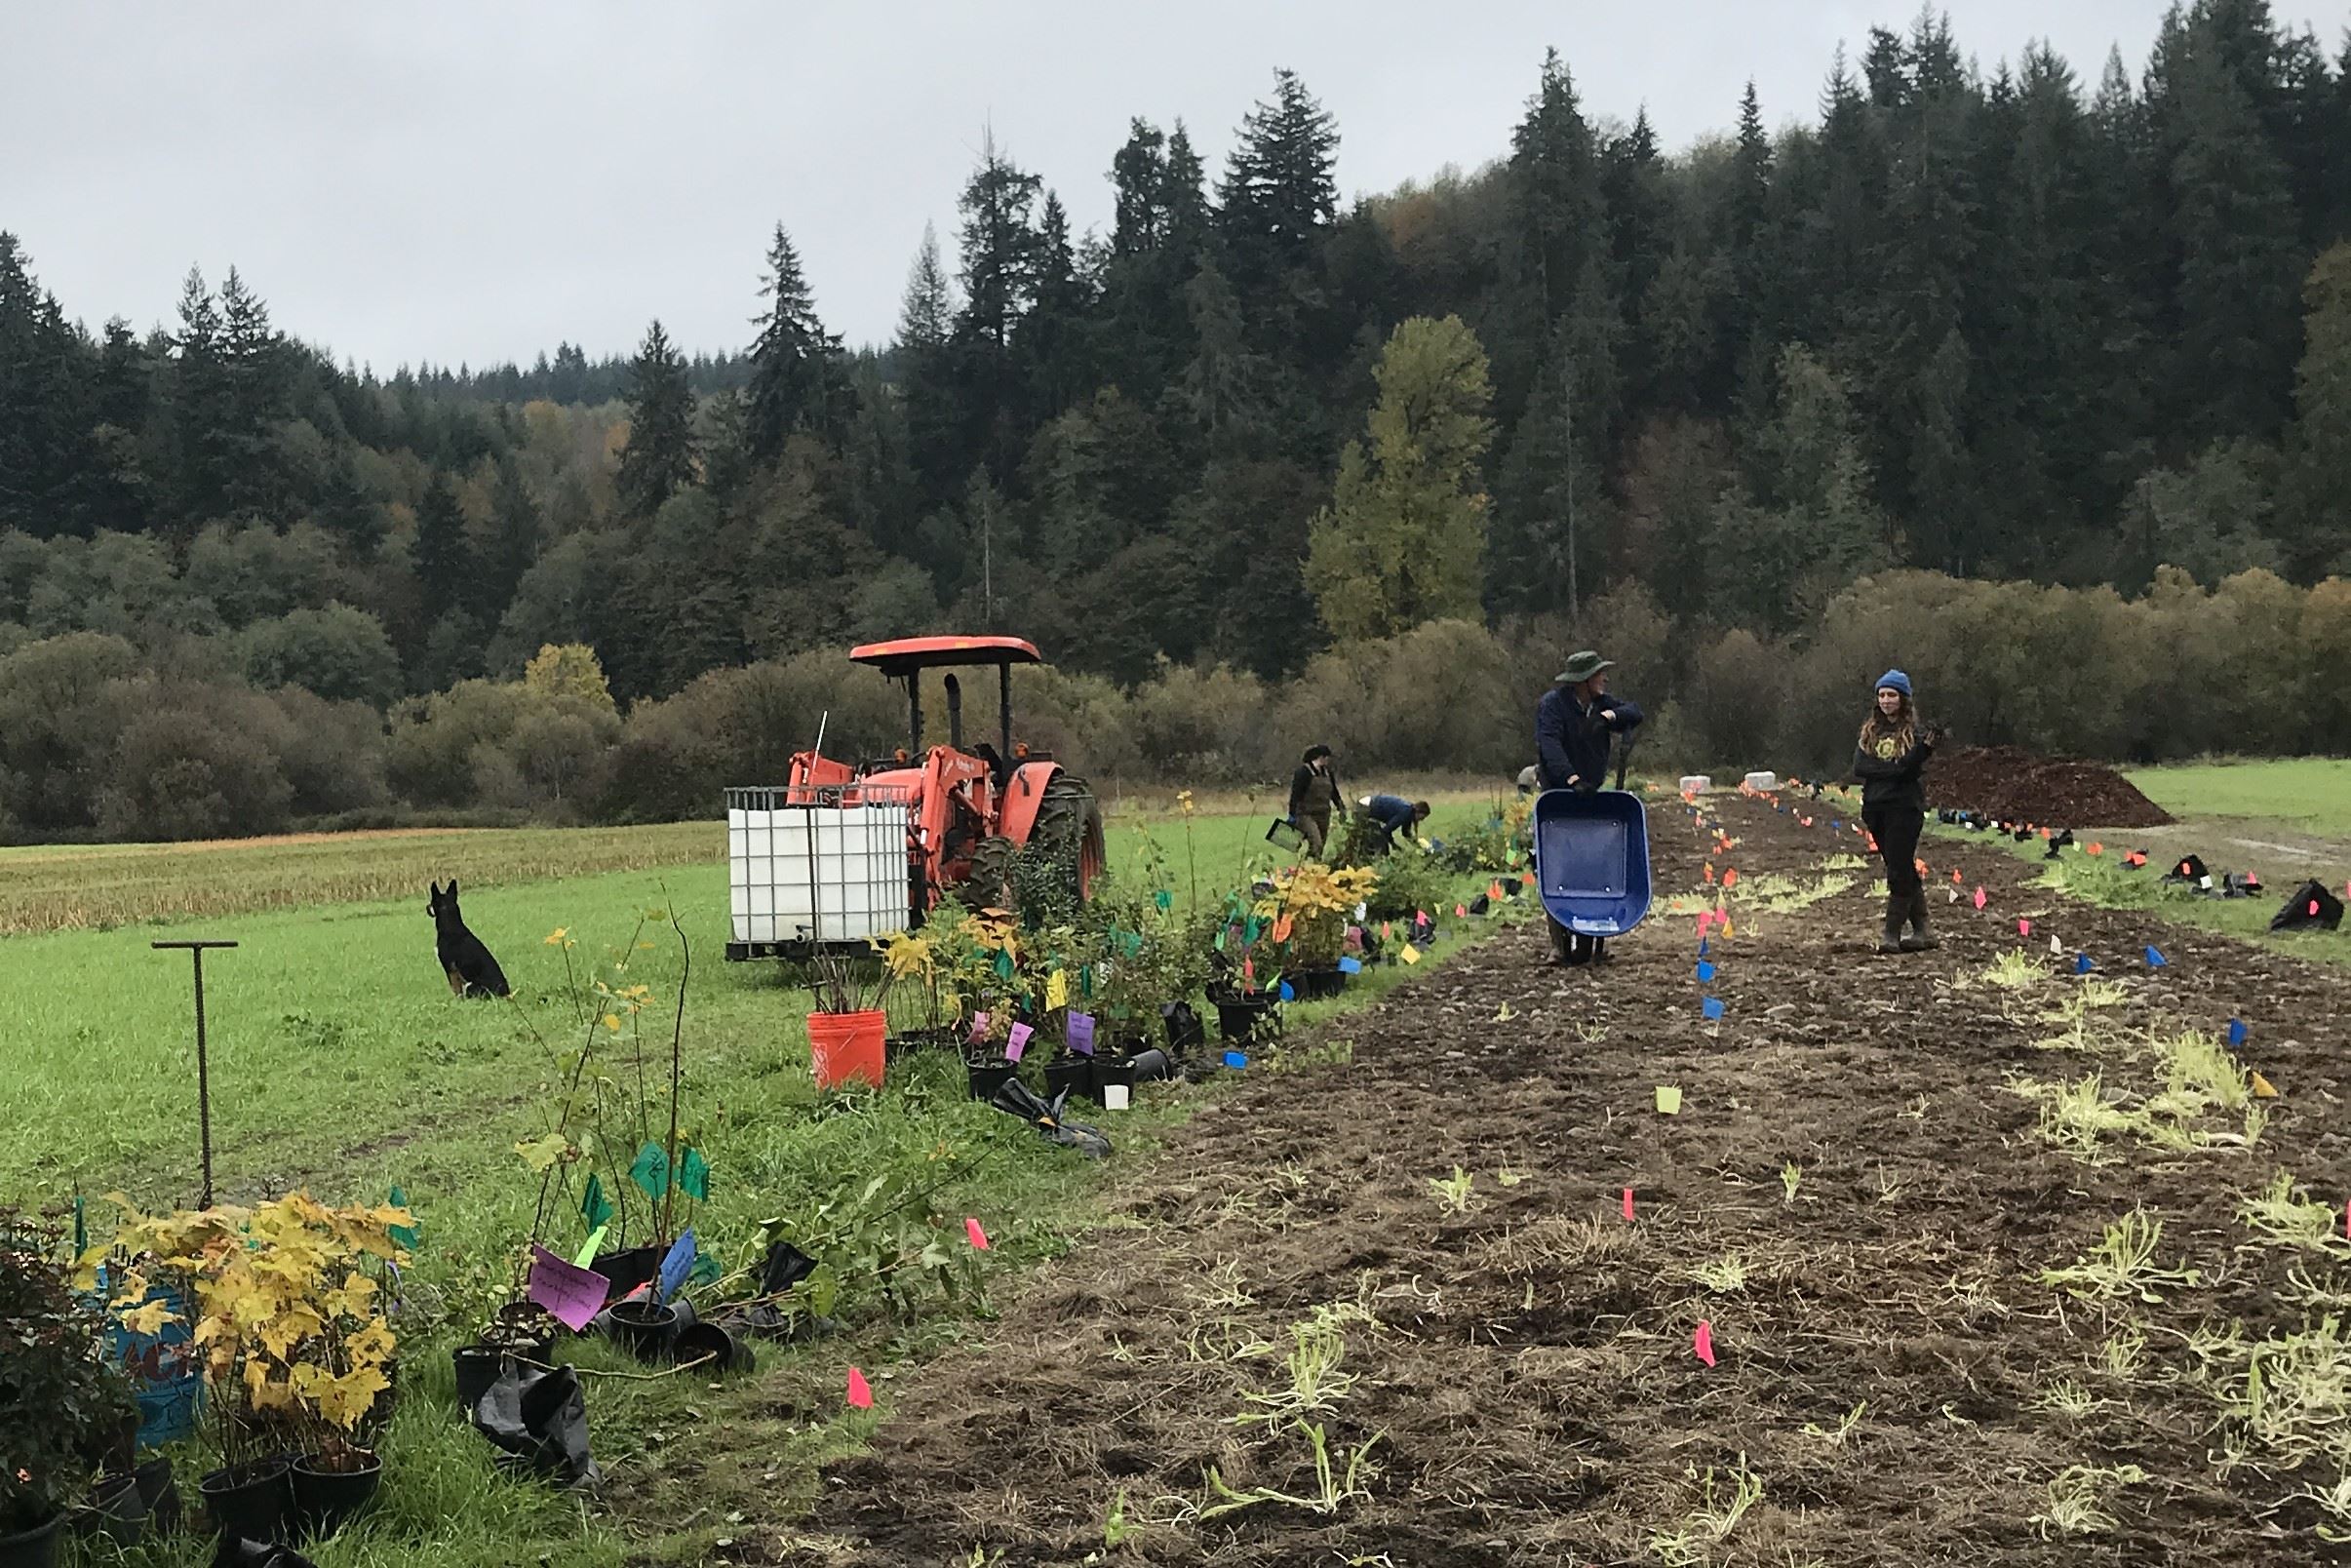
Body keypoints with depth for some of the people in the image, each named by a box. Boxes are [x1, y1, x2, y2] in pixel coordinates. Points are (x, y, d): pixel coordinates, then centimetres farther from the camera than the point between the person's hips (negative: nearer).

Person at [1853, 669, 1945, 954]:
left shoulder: (1915, 732, -2)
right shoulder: (1870, 731, 12)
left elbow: (1911, 770, -12)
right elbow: (1859, 768, -1)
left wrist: (1926, 748, -27)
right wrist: (1894, 770, -12)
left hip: (1905, 807, -5)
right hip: (1876, 807, 5)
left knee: (1899, 871, -7)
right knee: (1904, 870, 10)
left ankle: (1892, 934, -4)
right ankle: (1921, 931, 16)